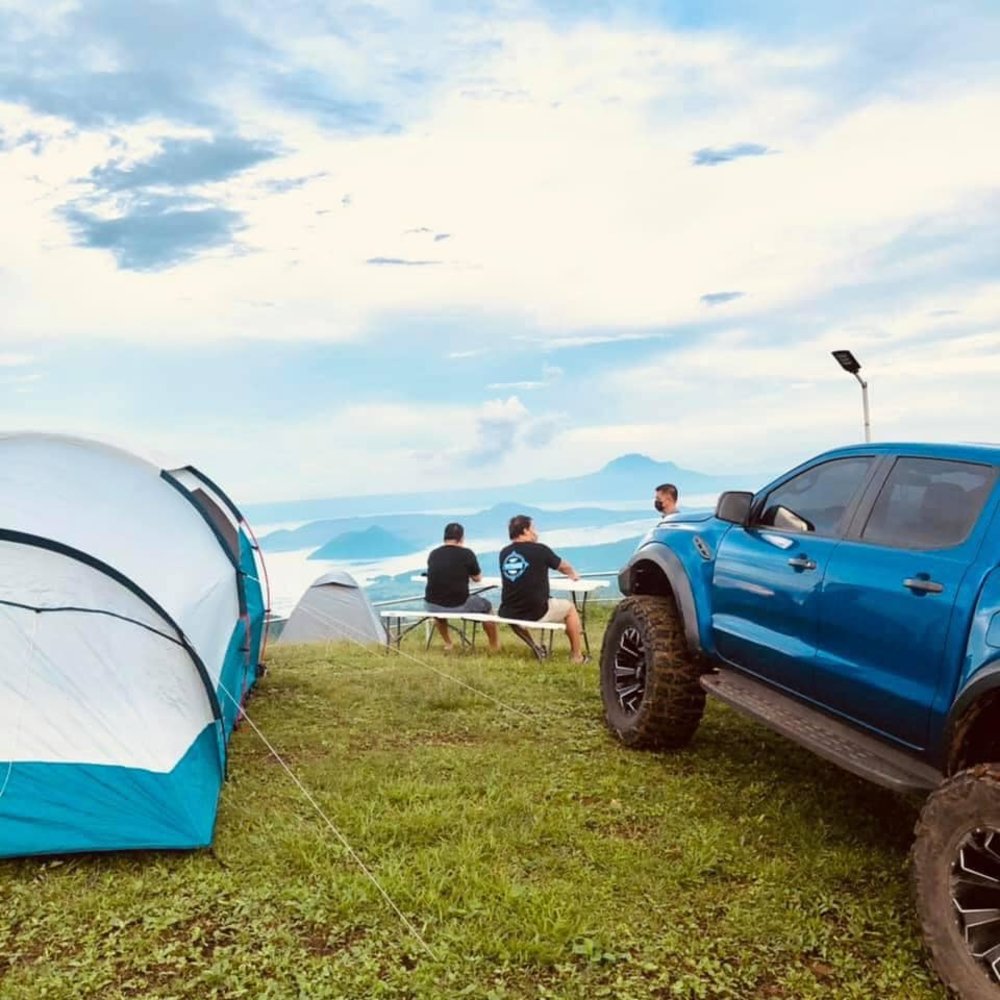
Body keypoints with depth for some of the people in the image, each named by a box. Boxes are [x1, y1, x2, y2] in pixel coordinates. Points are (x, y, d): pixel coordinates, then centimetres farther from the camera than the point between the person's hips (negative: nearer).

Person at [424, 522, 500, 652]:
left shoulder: (433, 554, 4)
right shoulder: (467, 553, -7)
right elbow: (478, 578, 9)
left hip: (431, 606, 4)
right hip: (458, 606, -3)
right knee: (486, 606, 25)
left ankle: (447, 644, 49)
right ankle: (494, 646, 39)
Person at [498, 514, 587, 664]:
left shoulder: (504, 553, 4)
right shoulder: (539, 549, -6)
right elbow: (564, 567, 14)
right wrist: (573, 574, 37)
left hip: (508, 614, 5)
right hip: (535, 613, -4)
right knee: (570, 608, 19)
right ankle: (576, 656, 24)